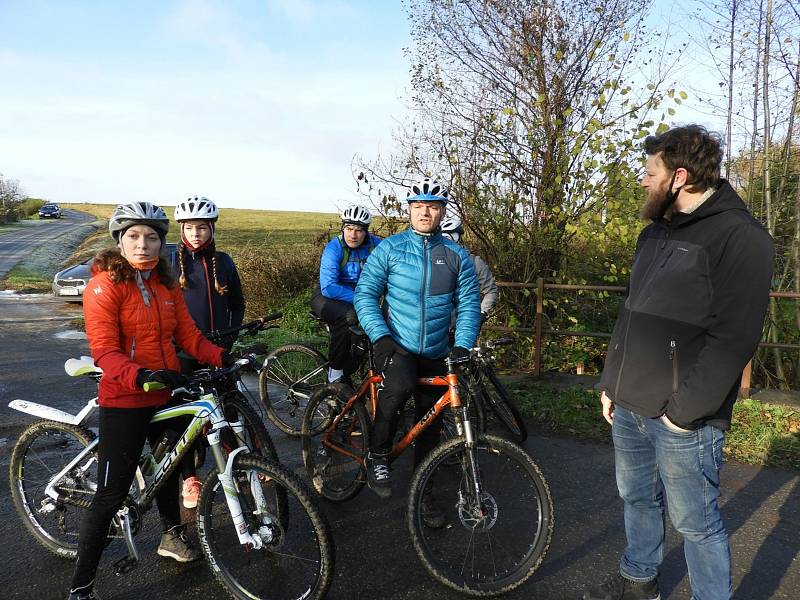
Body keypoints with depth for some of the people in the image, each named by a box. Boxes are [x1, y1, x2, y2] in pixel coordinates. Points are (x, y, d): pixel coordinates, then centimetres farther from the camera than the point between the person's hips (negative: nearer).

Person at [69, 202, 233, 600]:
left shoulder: (166, 284, 6)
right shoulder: (105, 284, -13)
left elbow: (187, 334, 3)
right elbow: (104, 351, -20)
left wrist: (221, 357, -12)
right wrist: (141, 376, -36)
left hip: (166, 396, 7)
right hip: (125, 402, -6)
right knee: (112, 494, -1)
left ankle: (171, 535, 48)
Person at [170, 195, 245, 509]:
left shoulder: (223, 261, 5)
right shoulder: (171, 261, -1)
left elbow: (237, 304, 13)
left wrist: (231, 335, 3)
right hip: (183, 352, -1)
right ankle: (189, 478, 20)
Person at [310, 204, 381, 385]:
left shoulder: (375, 244, -10)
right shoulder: (334, 248, -20)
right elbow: (328, 288, -27)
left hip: (359, 295, 5)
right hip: (327, 297, -4)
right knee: (348, 316, -34)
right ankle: (335, 371, -18)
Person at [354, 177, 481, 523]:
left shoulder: (457, 255, 5)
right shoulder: (389, 248, -1)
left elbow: (468, 304, 2)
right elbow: (365, 294, -4)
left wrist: (463, 345, -14)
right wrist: (380, 337, -18)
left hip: (435, 354, 3)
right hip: (395, 346, -3)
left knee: (430, 424, 9)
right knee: (400, 386, -34)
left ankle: (422, 492, 29)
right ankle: (377, 456, -9)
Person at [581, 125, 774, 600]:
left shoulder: (739, 236, -13)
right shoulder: (655, 233, 12)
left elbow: (734, 338, -19)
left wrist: (685, 410, -19)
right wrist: (612, 382, 15)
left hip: (683, 419, -8)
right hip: (630, 408, 8)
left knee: (695, 521, 7)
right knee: (638, 498, 22)